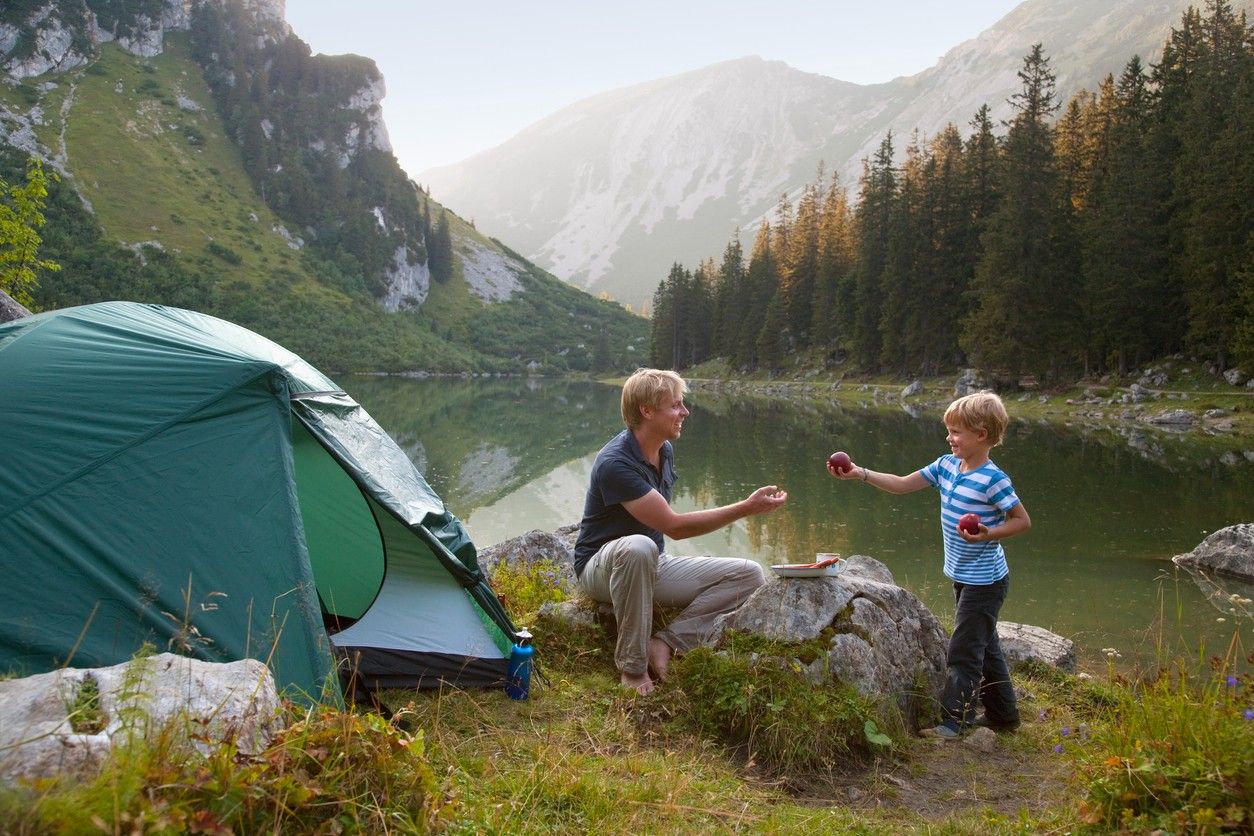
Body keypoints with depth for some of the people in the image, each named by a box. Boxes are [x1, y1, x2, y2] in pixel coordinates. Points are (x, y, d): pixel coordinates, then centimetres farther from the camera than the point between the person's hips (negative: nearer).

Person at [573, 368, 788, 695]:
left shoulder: (665, 451, 4)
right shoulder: (615, 463, -25)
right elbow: (673, 526, -26)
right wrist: (747, 508, -27)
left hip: (654, 566, 8)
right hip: (602, 567, -8)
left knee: (749, 574, -9)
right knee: (637, 548, -44)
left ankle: (664, 643, -16)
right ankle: (633, 666, -27)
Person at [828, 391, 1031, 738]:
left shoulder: (993, 480, -21)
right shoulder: (946, 466, 1)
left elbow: (1023, 520, -13)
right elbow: (903, 485, 3)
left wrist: (988, 534, -28)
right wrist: (861, 474, -7)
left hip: (984, 580, -8)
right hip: (963, 576, 8)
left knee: (963, 650, -1)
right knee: (983, 646, 19)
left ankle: (954, 719, 10)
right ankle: (1003, 715, 33)